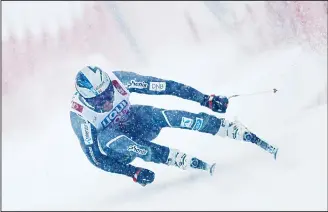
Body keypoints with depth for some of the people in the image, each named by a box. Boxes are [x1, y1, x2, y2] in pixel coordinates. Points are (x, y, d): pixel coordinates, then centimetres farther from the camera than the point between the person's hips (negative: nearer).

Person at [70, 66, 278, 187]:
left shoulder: (117, 79, -25)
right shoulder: (80, 116, -29)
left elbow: (162, 86, -20)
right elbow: (96, 157, -22)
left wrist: (205, 99, -19)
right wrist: (133, 172, -30)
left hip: (136, 121, 2)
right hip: (112, 139, -2)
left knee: (167, 116, -27)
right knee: (106, 139, -38)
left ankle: (252, 137, -26)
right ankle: (187, 161, -40)